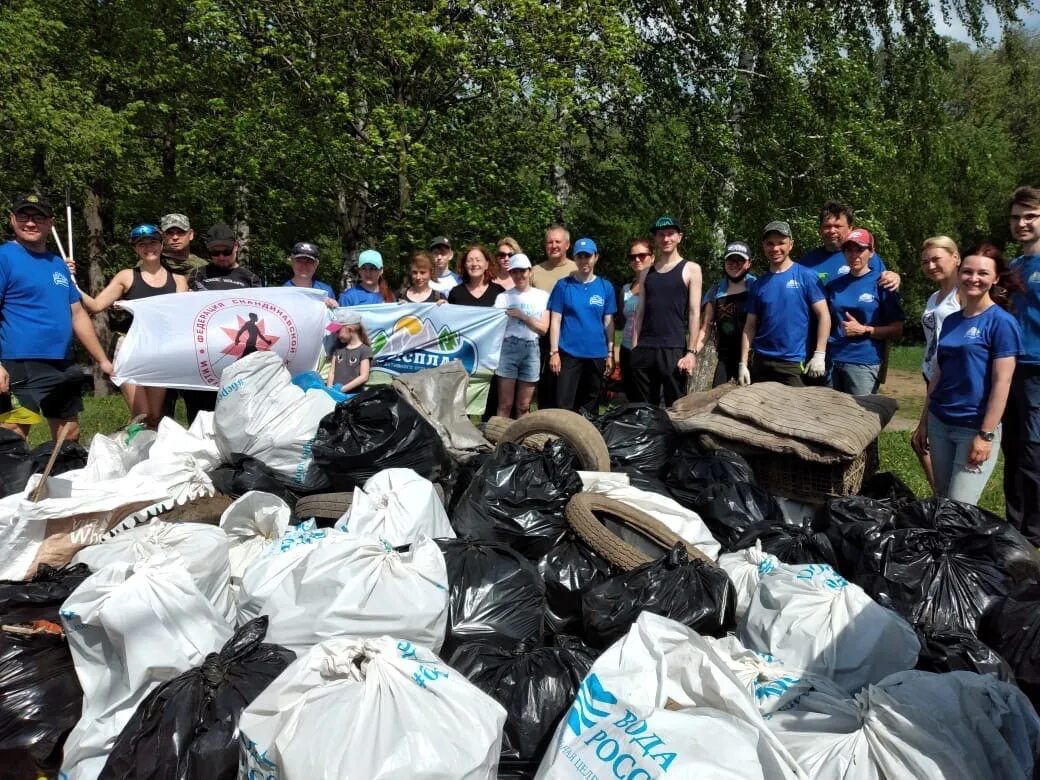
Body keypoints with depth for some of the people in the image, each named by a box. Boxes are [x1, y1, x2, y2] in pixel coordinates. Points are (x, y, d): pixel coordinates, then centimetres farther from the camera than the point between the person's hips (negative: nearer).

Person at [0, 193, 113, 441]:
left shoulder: (59, 264, 16)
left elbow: (78, 314, 19)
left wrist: (102, 360, 18)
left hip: (64, 366, 8)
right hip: (21, 367, -7)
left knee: (70, 438, 15)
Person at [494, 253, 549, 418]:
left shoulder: (542, 296, 8)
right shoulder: (503, 297, 5)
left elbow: (543, 329, 2)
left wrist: (522, 316, -10)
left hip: (531, 350, 1)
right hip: (508, 349, -1)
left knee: (524, 406, 7)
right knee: (505, 405, -3)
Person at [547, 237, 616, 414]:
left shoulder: (606, 287, 4)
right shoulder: (563, 285, 0)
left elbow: (608, 322, 7)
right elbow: (555, 321, -1)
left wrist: (610, 353, 5)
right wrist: (554, 352, -6)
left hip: (597, 354, 2)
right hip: (569, 353, -2)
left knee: (591, 405, 12)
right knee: (563, 404, -4)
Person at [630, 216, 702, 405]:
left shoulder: (690, 269, 3)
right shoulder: (647, 272, 15)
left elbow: (694, 312, -3)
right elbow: (640, 311, 14)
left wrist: (691, 351, -11)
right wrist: (634, 348, 6)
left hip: (673, 350, -4)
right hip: (644, 349, 4)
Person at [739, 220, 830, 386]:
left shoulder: (806, 276, -3)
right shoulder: (758, 284, 7)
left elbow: (824, 316, -6)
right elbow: (750, 327, 7)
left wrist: (819, 355, -13)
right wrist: (743, 363, 1)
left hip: (794, 362, -3)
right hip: (761, 362, 3)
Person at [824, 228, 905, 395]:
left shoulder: (881, 284, -2)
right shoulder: (834, 284, 10)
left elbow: (897, 330, -3)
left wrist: (863, 330, -14)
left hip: (864, 362, -4)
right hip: (832, 360, 4)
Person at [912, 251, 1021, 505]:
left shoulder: (1001, 322, -10)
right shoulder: (951, 320, 8)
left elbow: (1002, 382, -13)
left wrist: (986, 434, -17)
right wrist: (924, 420, 13)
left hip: (975, 427, -6)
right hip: (939, 422, 6)